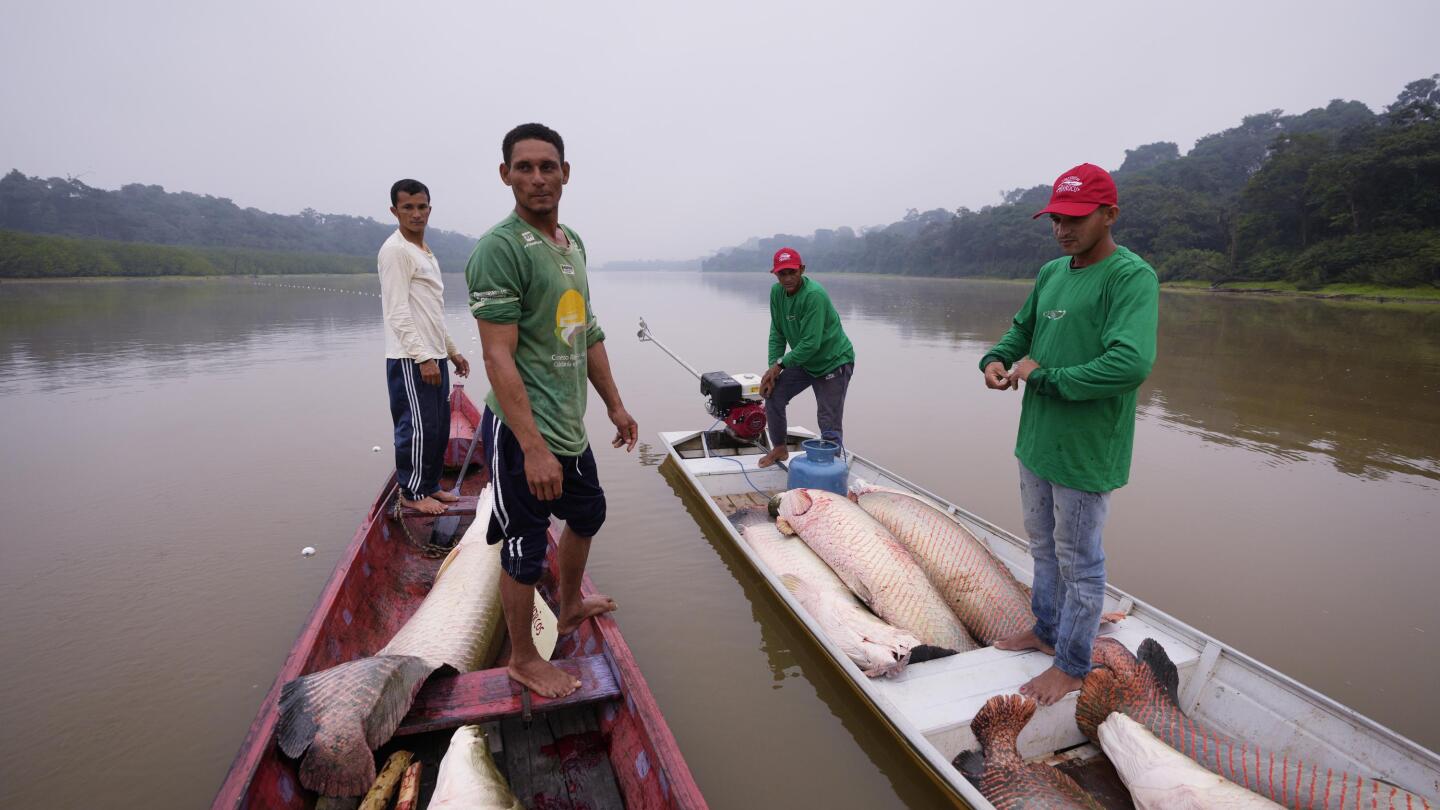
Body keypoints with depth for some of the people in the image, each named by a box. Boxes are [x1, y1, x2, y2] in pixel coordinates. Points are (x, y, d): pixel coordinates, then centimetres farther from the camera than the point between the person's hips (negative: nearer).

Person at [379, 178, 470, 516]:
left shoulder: (426, 252, 19)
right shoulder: (395, 251, -10)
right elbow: (398, 313, -17)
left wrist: (451, 350, 21)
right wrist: (423, 357, -22)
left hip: (433, 356, 9)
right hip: (410, 360, -9)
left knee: (439, 426, 13)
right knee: (419, 427, -3)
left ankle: (430, 485, 26)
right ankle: (412, 492, 11)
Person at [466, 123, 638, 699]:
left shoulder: (573, 243, 10)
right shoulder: (499, 248, -17)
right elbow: (498, 356, -23)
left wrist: (614, 405, 18)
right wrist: (534, 448, -27)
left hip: (570, 426, 9)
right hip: (522, 434, -9)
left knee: (588, 514, 26)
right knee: (525, 551, 6)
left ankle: (570, 607, 51)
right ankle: (523, 660, 29)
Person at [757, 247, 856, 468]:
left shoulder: (814, 295, -27)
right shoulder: (777, 292, -3)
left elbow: (811, 343, -28)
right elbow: (777, 333, 2)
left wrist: (780, 364, -22)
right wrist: (773, 367, -9)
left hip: (833, 362, -7)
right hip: (804, 361, 7)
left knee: (829, 424, -9)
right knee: (773, 395, 0)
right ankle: (779, 449, 21)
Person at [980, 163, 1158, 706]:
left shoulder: (1131, 276, -17)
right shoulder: (1050, 273, 8)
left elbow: (1131, 364, -29)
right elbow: (1023, 330, 20)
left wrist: (1043, 375, -21)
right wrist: (996, 359, -2)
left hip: (1085, 451, -7)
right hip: (1036, 439, 8)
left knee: (1079, 561, 8)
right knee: (1044, 546, 22)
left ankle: (1072, 665, 26)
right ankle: (1046, 630, 42)